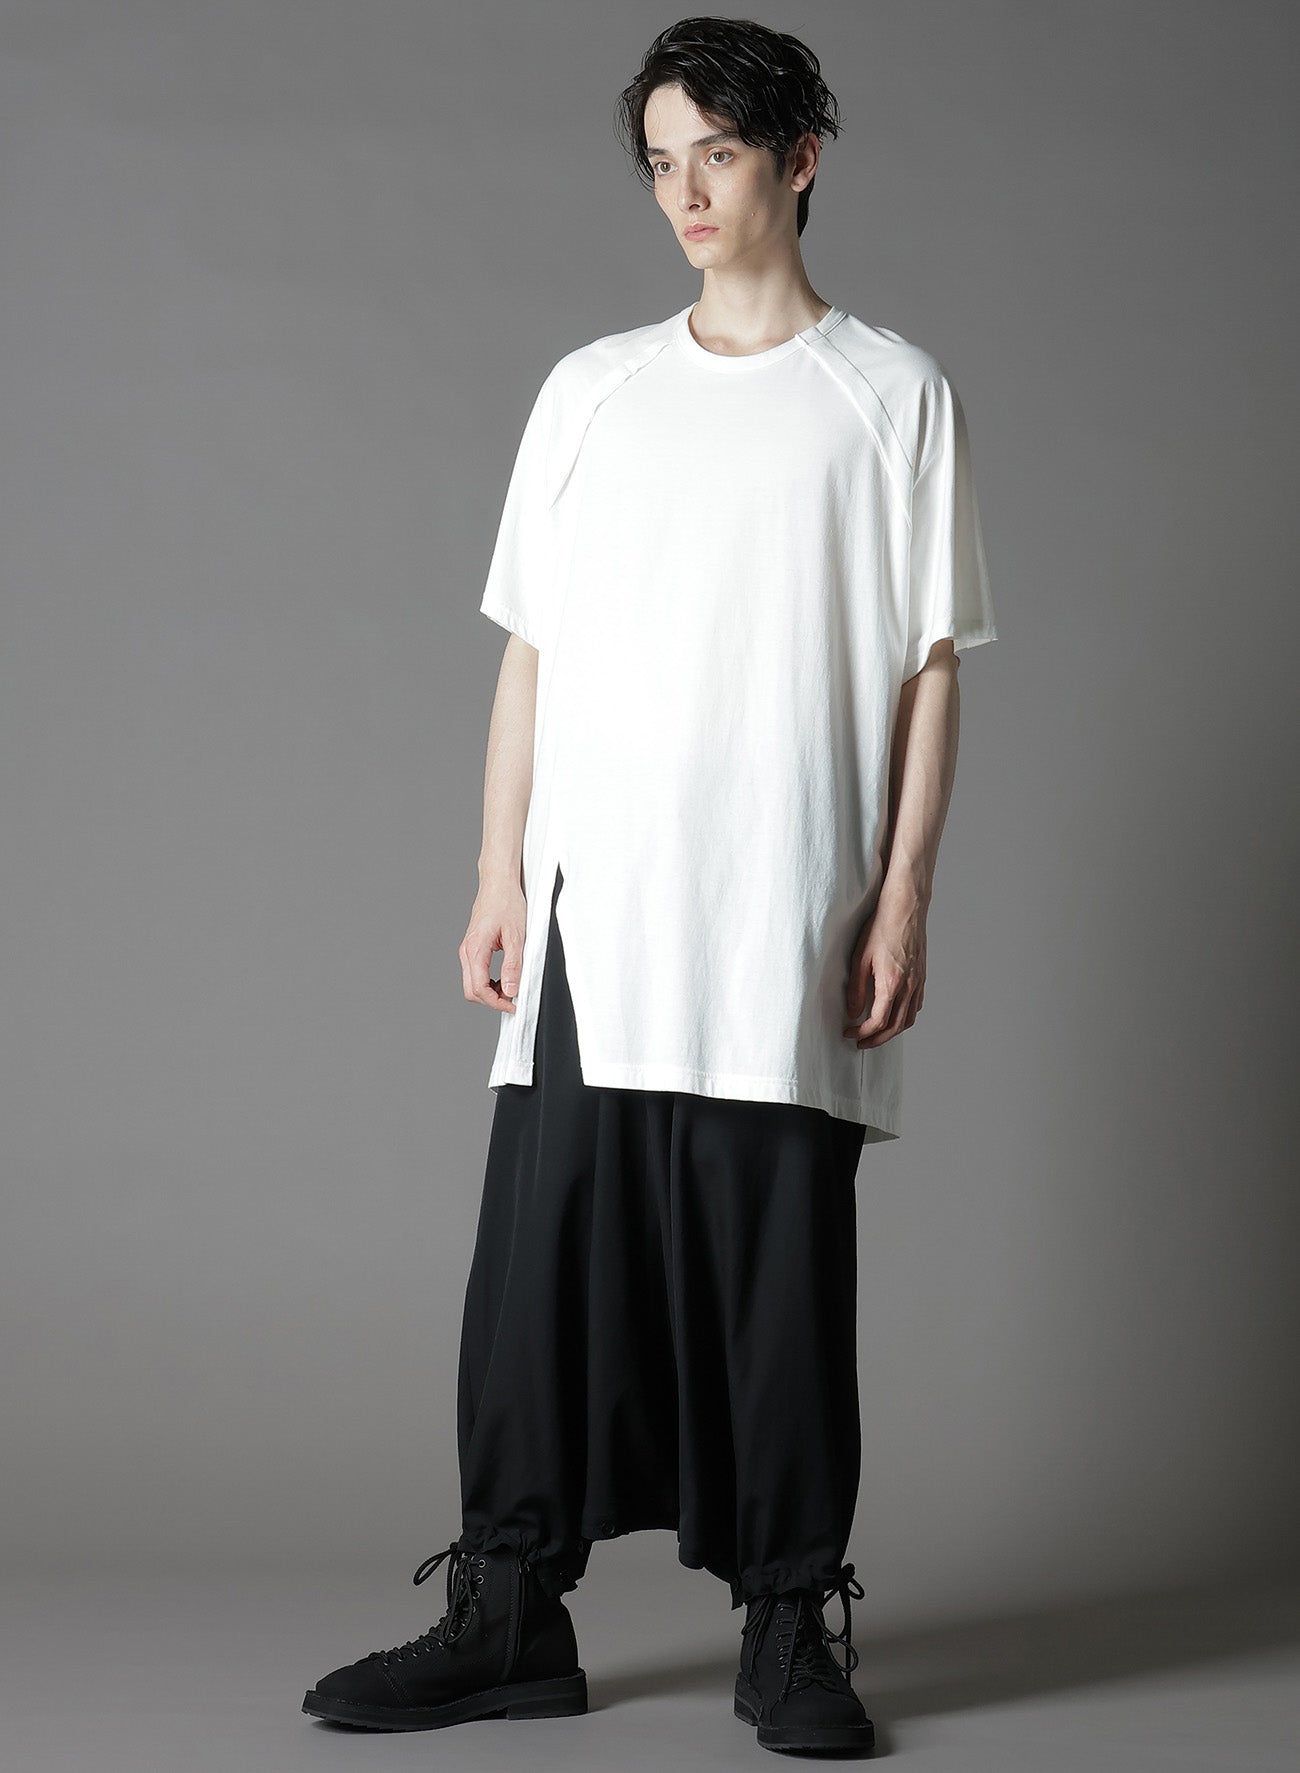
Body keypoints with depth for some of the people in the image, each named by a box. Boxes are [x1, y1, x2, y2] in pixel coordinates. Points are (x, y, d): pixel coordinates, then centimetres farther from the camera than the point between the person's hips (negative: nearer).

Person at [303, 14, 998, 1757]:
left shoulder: (892, 396, 5)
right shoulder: (591, 390, 13)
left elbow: (930, 668, 2)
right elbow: (533, 649, 12)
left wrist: (902, 902, -5)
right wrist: (500, 876, 6)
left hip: (788, 928, -3)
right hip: (593, 915, 3)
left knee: (782, 1275, 0)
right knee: (545, 1258, 1)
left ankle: (791, 1624, 10)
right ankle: (511, 1611, 9)